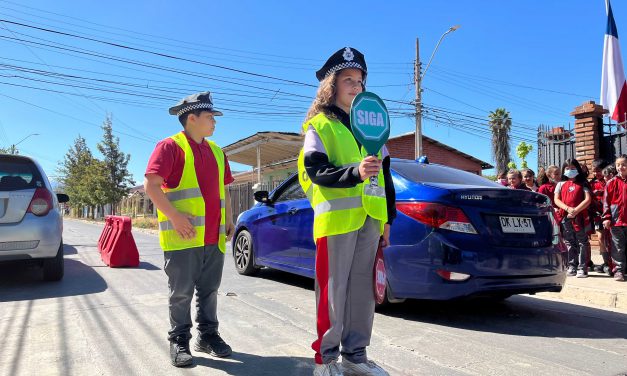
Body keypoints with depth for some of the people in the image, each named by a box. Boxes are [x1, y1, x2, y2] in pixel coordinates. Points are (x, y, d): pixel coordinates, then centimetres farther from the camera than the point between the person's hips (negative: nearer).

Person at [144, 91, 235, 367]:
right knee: (182, 292, 4)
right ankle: (179, 341, 18)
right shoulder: (170, 146, -4)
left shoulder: (216, 151, 18)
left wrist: (229, 220, 15)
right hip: (183, 237, -6)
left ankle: (208, 335, 27)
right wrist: (173, 216, -19)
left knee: (209, 290, 14)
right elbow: (151, 184, -13)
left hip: (214, 237, 6)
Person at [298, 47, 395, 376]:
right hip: (336, 217, -5)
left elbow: (385, 173, 19)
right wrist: (354, 172, -28)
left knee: (364, 289, 9)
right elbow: (315, 171, -12)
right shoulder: (319, 125, 2)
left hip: (369, 218, 6)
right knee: (333, 289, -1)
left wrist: (387, 217, 16)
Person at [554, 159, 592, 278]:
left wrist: (576, 210, -15)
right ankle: (572, 267, 16)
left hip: (580, 217, -3)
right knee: (570, 243, 9)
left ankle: (582, 268, 1)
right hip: (565, 218, 3)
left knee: (582, 243, -2)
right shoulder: (561, 184, 13)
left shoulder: (582, 183, 6)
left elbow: (588, 199, -4)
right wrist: (568, 209, -12)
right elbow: (556, 200, 4)